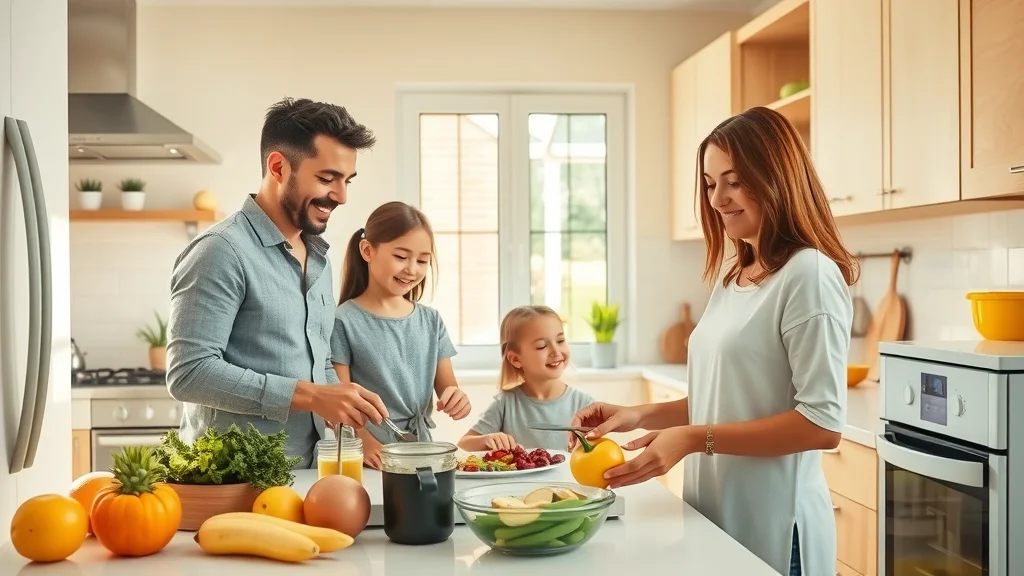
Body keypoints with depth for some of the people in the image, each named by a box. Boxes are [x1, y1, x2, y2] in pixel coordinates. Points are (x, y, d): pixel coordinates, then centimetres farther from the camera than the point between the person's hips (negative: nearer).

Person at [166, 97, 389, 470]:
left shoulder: (318, 256, 12)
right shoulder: (222, 252, -13)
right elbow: (189, 372, -20)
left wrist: (359, 434, 4)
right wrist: (308, 395, -23)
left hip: (307, 474, 7)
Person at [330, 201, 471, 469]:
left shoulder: (431, 321, 10)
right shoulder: (344, 322, -5)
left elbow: (446, 387, 13)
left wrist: (456, 399, -9)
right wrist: (366, 444, -23)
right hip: (371, 460, -6)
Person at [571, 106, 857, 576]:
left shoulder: (810, 275, -15)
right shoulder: (732, 277, 10)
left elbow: (823, 423, -19)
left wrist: (694, 440, -22)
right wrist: (640, 415, 0)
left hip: (774, 528, -7)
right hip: (714, 517, 8)